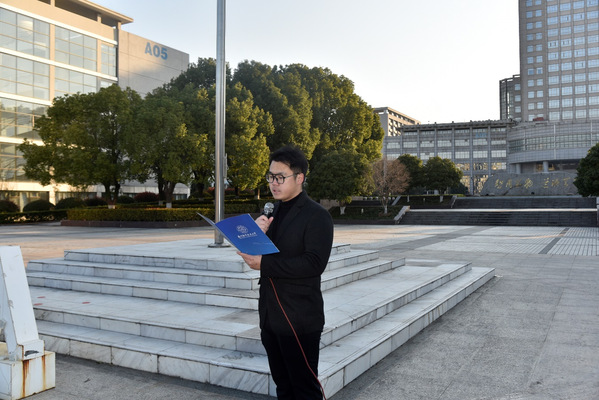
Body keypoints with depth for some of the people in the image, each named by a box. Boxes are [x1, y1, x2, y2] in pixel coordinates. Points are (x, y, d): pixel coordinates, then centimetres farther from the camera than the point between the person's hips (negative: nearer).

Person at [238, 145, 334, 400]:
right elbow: (260, 258, 11)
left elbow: (314, 263, -23)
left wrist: (265, 264, -23)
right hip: (270, 317, 8)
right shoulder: (274, 213, 11)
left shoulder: (317, 216, -12)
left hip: (299, 321, -7)